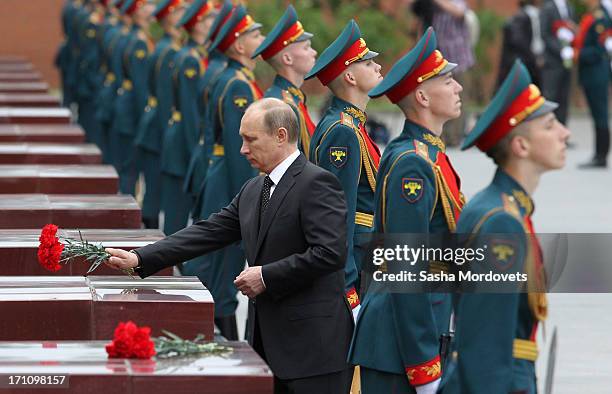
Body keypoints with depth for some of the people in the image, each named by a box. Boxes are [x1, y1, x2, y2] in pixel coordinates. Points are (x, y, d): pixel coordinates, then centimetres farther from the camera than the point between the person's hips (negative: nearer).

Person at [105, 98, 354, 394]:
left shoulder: (316, 184, -12)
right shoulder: (253, 190, 15)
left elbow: (330, 253, -20)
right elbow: (208, 232, 11)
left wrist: (267, 276, -16)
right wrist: (139, 259, 3)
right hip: (268, 340, 8)